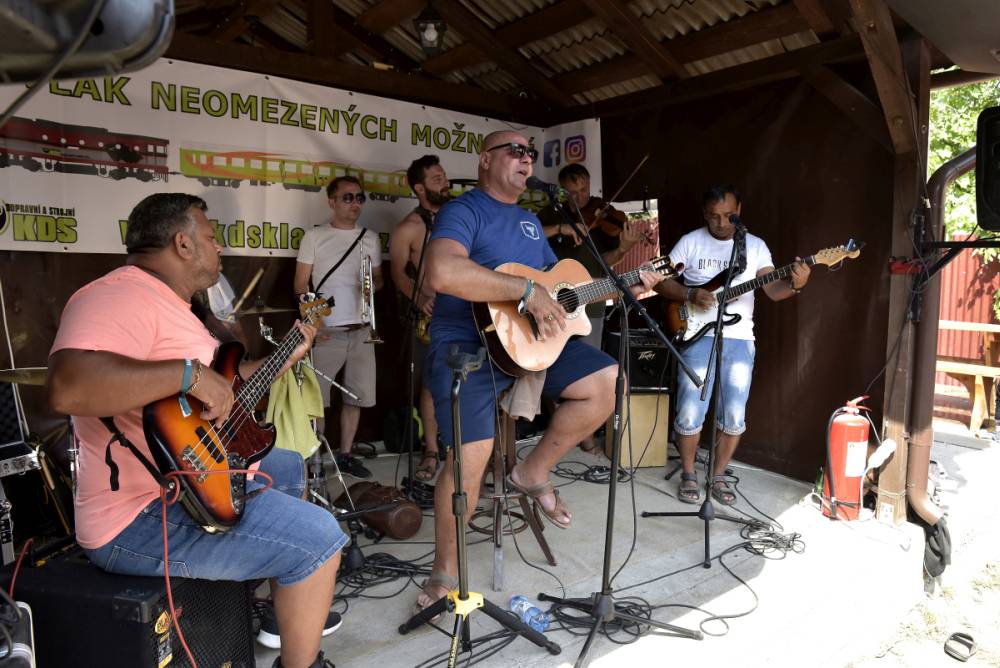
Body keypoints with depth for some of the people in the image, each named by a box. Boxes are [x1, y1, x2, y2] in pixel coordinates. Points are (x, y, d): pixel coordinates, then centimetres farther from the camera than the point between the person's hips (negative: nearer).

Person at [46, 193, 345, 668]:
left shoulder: (170, 303, 15)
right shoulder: (119, 295, -20)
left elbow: (224, 384, 22)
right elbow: (68, 386, -39)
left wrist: (285, 357, 21)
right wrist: (191, 373, -35)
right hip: (145, 518, -11)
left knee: (290, 468, 27)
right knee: (317, 538, -16)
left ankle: (282, 604, 39)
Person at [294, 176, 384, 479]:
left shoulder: (370, 238, 13)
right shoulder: (314, 236, 2)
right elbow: (301, 284, 1)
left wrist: (373, 284, -7)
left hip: (362, 329, 4)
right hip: (327, 330, -3)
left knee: (356, 396, 8)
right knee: (317, 398, -3)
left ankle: (345, 454, 20)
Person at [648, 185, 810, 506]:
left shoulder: (755, 245, 7)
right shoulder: (690, 242, 3)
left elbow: (773, 290, -1)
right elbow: (662, 281, 1)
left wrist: (794, 284, -23)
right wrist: (691, 294, -16)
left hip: (740, 340, 2)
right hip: (698, 336, -2)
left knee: (734, 416, 0)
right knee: (690, 413, -7)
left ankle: (718, 476, 20)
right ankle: (689, 475, 15)